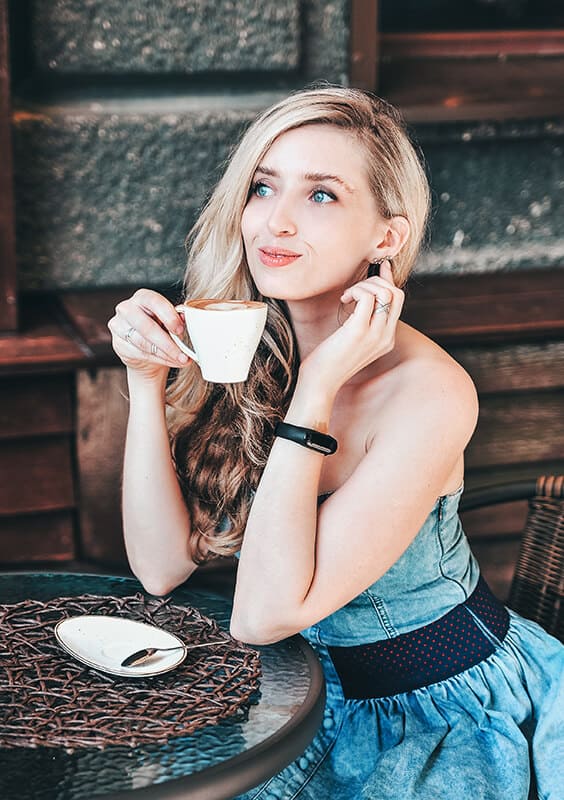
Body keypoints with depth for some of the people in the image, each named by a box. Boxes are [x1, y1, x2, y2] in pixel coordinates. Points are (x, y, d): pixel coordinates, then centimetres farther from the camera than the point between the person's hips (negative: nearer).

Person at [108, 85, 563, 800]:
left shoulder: (429, 393, -24)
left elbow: (263, 616, -27)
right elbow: (161, 566, -10)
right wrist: (147, 382, -18)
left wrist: (317, 389, -31)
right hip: (314, 692, 5)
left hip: (443, 715, -5)